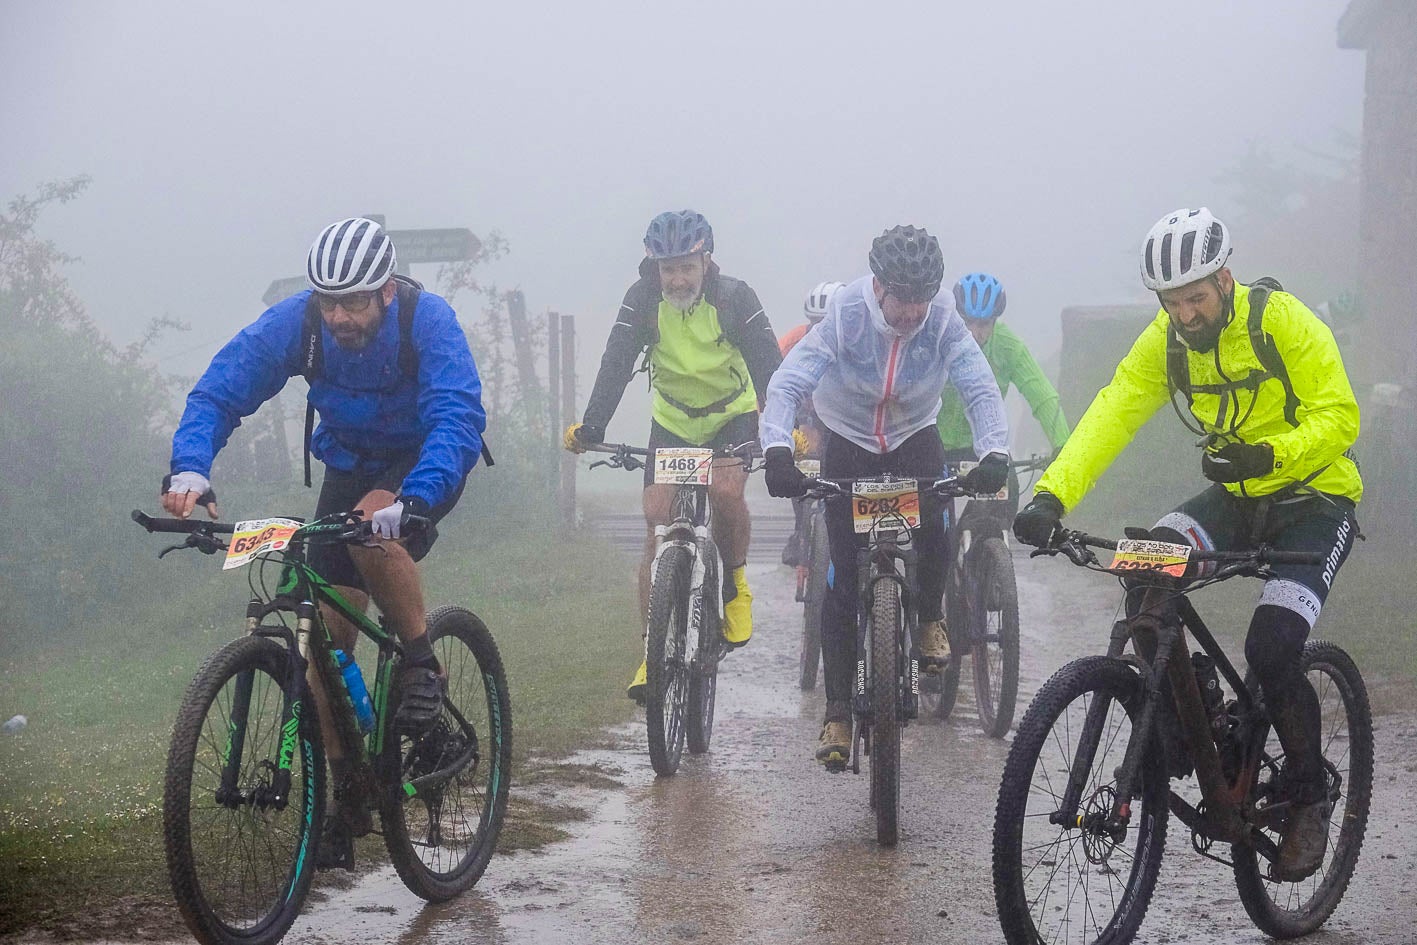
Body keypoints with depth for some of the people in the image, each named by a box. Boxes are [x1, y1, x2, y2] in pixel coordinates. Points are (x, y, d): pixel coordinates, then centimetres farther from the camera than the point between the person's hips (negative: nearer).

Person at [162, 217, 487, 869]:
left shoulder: (428, 321, -30)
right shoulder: (295, 320, -21)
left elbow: (459, 417, -41)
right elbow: (218, 392, -23)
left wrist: (410, 501, -57)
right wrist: (188, 470, -42)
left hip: (425, 463, -4)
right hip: (348, 464, 4)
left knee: (372, 527, -37)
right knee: (327, 636, -3)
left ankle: (422, 663, -13)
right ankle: (347, 797, 10)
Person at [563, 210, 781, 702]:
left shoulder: (734, 297, -20)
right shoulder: (644, 300, -17)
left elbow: (767, 363, -25)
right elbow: (616, 364, -23)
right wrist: (590, 427, -36)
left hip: (733, 415, -2)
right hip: (672, 420, 2)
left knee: (726, 491, -29)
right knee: (657, 522, -10)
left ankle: (734, 581, 0)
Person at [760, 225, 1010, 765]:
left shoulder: (942, 321, -22)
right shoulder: (844, 317, -26)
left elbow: (980, 388, -27)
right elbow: (787, 385, -33)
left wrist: (995, 453, -46)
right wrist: (777, 451, -50)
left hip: (914, 437, 1)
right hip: (848, 442, -1)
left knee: (933, 527, -30)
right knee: (843, 579, -7)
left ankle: (930, 619, 1)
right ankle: (838, 711, 0)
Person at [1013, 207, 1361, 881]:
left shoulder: (1283, 321, -20)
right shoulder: (1165, 340, -7)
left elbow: (1339, 416, -22)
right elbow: (1111, 415, -17)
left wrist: (1268, 454, -40)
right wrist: (1052, 496, -32)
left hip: (1314, 499, -5)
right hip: (1234, 498, 5)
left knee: (1272, 648, -23)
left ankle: (1308, 798, 1)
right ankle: (1173, 740, -8)